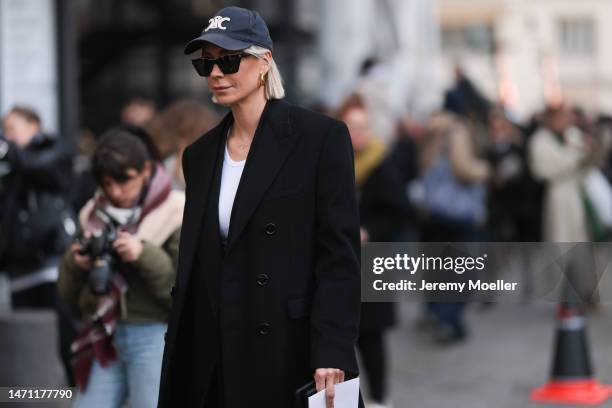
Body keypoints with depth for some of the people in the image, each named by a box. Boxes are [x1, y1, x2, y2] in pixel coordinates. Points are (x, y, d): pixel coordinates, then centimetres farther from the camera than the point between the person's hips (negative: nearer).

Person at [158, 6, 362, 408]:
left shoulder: (321, 136, -5)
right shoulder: (201, 154, 12)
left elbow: (340, 253, -10)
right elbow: (192, 263, 14)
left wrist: (332, 354, -18)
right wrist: (180, 354, 10)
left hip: (293, 356, -5)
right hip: (212, 359, 5)